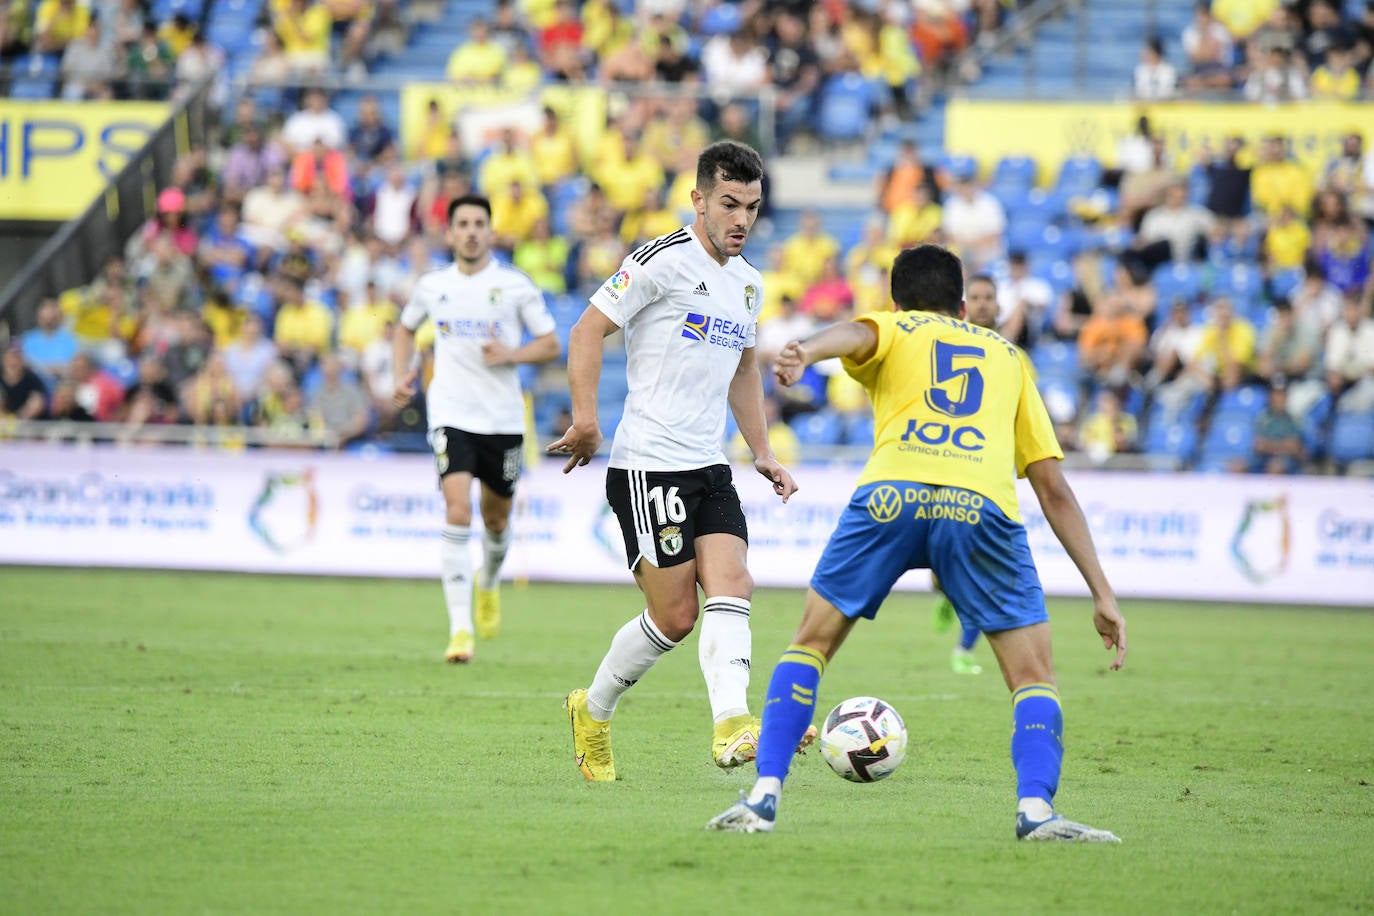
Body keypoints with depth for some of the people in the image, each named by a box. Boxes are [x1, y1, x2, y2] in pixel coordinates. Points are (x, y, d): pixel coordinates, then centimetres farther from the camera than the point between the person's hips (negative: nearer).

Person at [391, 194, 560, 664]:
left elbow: (550, 344, 2)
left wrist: (512, 355, -16)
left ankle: (489, 585, 48)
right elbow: (406, 329, 24)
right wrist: (402, 376, 8)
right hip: (451, 414, -1)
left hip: (504, 418, 1)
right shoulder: (431, 286, 5)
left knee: (496, 517, 14)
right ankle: (460, 629, -19)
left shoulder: (516, 285, -1)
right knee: (457, 514, -17)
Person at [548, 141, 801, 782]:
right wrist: (586, 420, -18)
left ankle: (732, 729, -18)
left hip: (709, 467, 7)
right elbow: (587, 331, -9)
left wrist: (762, 452, 22)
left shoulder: (748, 283, 16)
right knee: (675, 616, -8)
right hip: (648, 467, -6)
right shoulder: (664, 261, -9)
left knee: (731, 586, -13)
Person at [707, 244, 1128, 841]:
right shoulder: (1007, 357, 34)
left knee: (812, 641, 18)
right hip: (982, 505, 1)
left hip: (891, 495, 0)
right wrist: (1102, 594, 27)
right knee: (1033, 674, 12)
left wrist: (806, 354, -23)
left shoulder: (893, 329, 29)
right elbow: (1054, 489, 28)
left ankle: (764, 795, 9)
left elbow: (855, 333, 0)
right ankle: (1036, 808, -10)